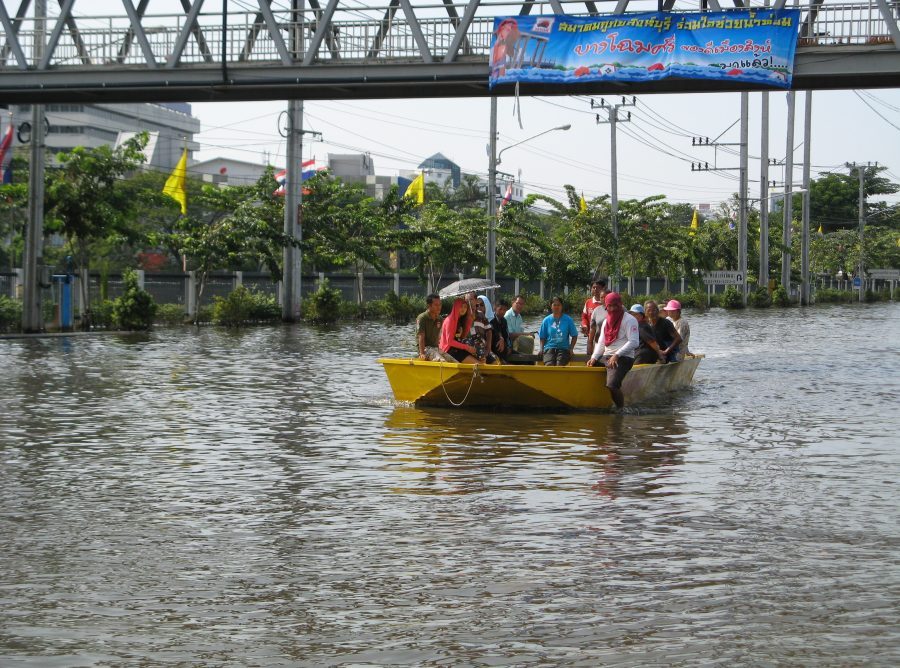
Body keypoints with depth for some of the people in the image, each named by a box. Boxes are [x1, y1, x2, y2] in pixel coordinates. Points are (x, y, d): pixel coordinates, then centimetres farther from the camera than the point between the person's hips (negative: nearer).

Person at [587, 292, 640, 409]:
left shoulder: (629, 320, -3)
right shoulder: (606, 321, 21)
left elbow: (633, 342, -12)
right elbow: (601, 343, 20)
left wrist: (617, 355, -19)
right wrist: (594, 357, 1)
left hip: (623, 358, -8)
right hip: (606, 357, 8)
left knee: (611, 385, -29)